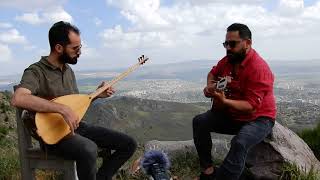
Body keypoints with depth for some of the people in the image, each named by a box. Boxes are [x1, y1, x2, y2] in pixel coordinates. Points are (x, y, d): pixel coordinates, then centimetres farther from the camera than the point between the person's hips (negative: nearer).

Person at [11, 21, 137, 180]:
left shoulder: (68, 69, 10)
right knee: (89, 150, -40)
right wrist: (63, 109, -36)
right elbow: (18, 99, -34)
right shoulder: (36, 71, -14)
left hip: (76, 126, 7)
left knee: (129, 144, -3)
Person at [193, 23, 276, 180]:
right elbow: (213, 73, 19)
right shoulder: (227, 60, -3)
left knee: (239, 143, -35)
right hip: (231, 114, 7)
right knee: (199, 121, -8)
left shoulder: (259, 68, -24)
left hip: (258, 119, -7)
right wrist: (209, 87, -3)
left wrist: (224, 101, -41)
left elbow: (251, 106, -28)